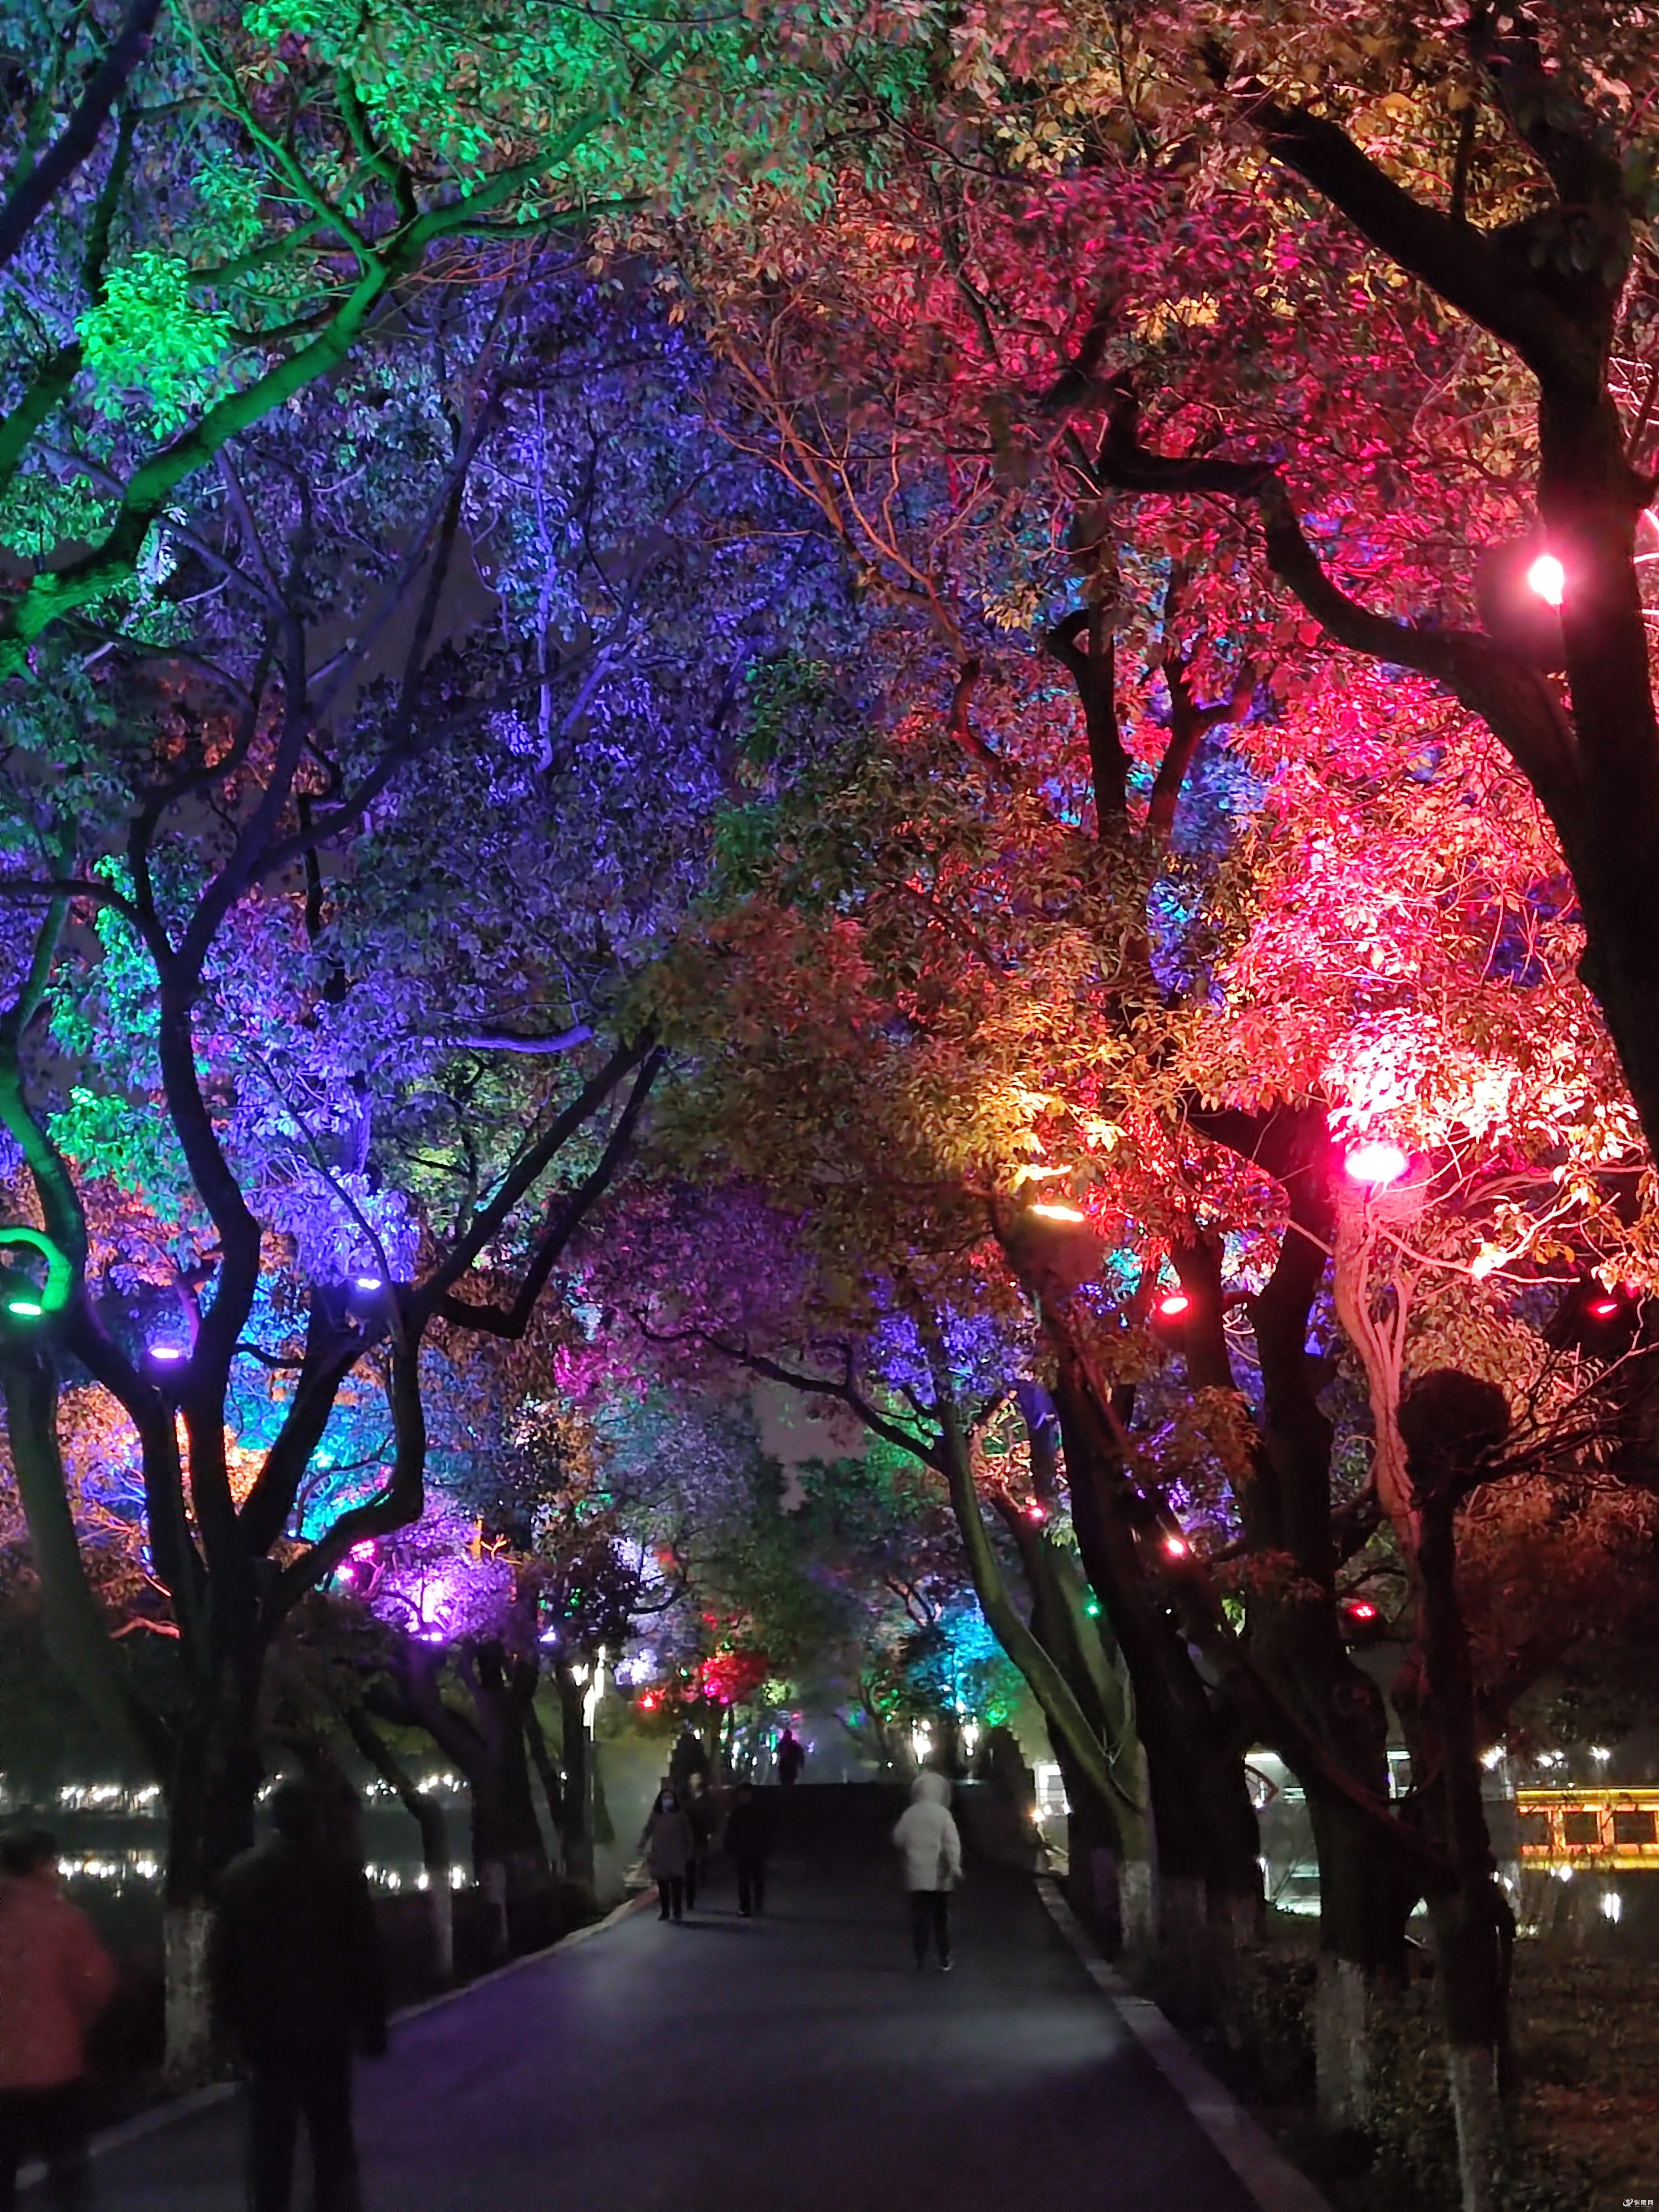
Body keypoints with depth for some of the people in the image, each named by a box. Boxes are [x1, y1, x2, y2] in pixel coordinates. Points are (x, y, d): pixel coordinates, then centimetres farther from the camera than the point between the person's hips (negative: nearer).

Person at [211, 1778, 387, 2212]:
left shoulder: (240, 1874, 4)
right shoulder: (340, 1872, -6)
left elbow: (222, 1958, 5)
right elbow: (365, 1956, -7)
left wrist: (233, 2019, 13)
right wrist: (373, 2024, 0)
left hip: (264, 2028, 2)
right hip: (325, 2026, -2)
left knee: (270, 2139, 8)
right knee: (332, 2136, 10)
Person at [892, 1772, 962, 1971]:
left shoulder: (909, 1814, 1)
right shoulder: (943, 1814, -8)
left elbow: (899, 1840, 7)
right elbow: (951, 1842, -17)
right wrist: (955, 1866, -21)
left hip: (917, 1874, 1)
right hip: (939, 1875, -1)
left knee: (920, 1917, 4)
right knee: (941, 1917, 10)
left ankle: (921, 1959, 1)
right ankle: (944, 1959, 13)